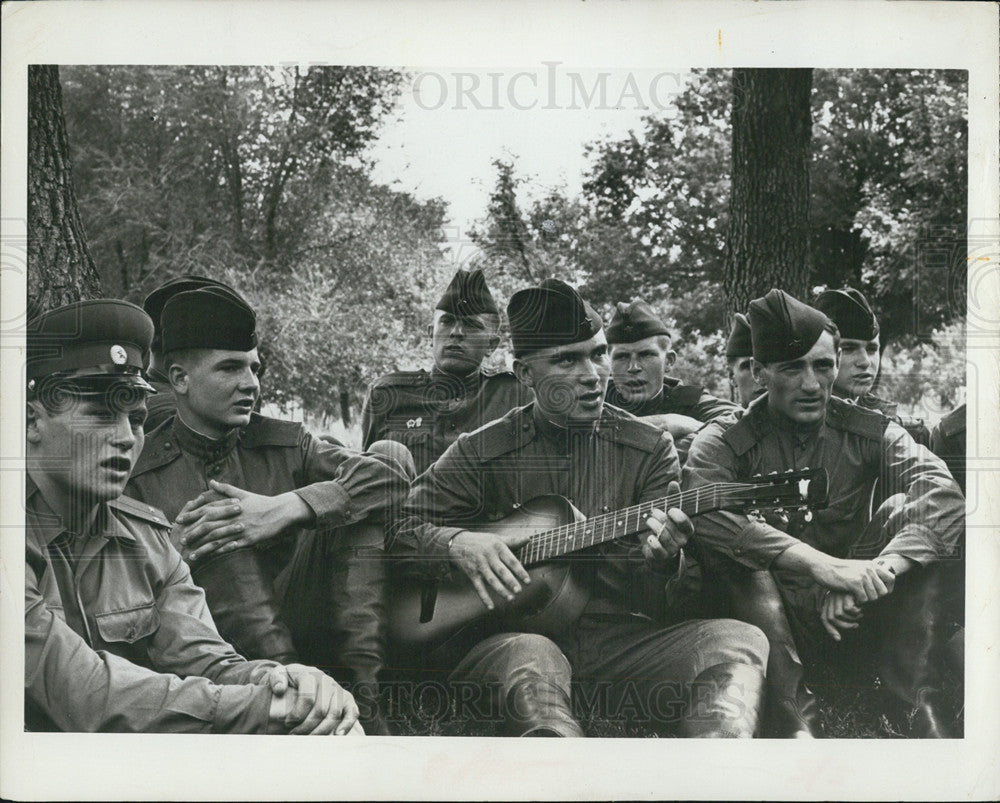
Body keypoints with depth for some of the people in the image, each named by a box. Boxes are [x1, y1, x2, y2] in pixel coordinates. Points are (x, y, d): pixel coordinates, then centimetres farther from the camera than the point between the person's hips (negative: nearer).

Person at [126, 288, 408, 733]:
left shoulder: (286, 444, 11)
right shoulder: (138, 472, 5)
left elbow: (389, 475, -6)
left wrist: (287, 508, -19)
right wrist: (174, 550, -19)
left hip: (299, 626, 3)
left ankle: (360, 691, -23)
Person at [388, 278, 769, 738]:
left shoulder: (649, 449, 10)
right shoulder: (479, 453, 8)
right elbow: (401, 531, 8)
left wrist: (659, 557, -20)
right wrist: (458, 544, -14)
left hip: (617, 640, 2)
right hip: (505, 636, -2)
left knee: (738, 642, -24)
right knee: (533, 658, -38)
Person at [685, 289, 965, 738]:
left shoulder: (870, 434, 4)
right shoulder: (723, 443, -2)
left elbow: (945, 497, -16)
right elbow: (706, 515, -27)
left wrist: (877, 572, -35)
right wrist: (827, 567, -38)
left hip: (851, 621, 2)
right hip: (774, 622, -2)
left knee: (909, 512, -18)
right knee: (731, 541, -27)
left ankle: (922, 708, -26)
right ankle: (793, 714, -36)